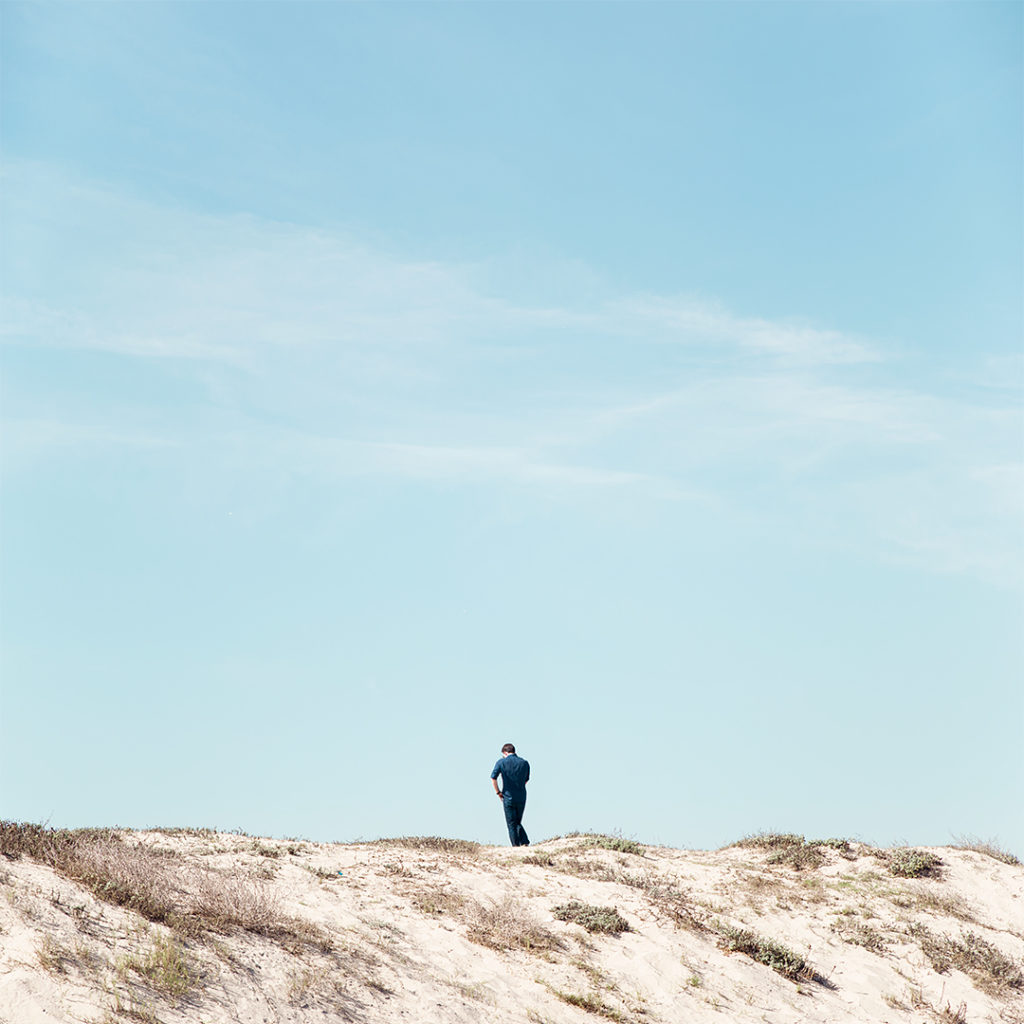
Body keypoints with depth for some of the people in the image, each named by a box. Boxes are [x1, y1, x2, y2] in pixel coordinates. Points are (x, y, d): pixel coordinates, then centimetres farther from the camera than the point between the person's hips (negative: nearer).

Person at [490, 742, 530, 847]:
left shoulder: (501, 762, -4)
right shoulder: (525, 763, 4)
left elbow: (493, 778, -6)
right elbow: (526, 780, 13)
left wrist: (498, 792, 4)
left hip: (508, 798, -3)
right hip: (522, 797, 3)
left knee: (512, 824, 4)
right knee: (518, 823, 16)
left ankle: (516, 846, 0)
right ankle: (525, 842, -1)